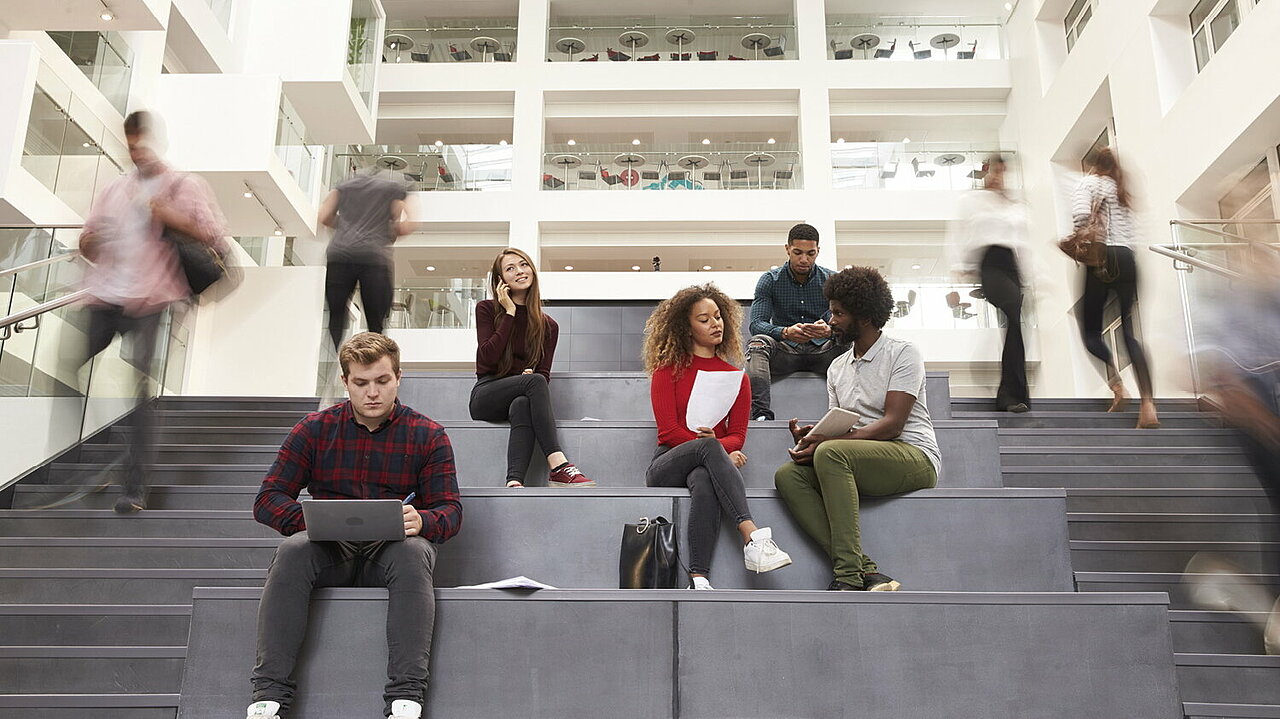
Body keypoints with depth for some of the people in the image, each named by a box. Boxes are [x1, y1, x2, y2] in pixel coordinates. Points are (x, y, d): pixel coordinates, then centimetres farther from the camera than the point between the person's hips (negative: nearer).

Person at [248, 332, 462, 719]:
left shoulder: (428, 436, 6)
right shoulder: (315, 429, 9)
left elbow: (450, 509, 3)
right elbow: (268, 500, 4)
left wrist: (421, 521, -23)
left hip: (392, 549, -1)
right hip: (329, 550, 1)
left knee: (414, 552, -35)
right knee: (292, 550, -31)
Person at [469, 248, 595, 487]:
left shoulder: (548, 326, 14)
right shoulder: (486, 309, 7)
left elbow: (544, 372, 8)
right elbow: (487, 357, -9)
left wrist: (530, 373, -16)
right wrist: (510, 313, -5)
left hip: (521, 398, 2)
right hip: (486, 394, -2)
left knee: (522, 407, -37)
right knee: (534, 381, -33)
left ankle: (514, 482, -54)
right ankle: (558, 467, -44)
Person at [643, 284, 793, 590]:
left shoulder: (736, 378, 17)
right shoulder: (667, 371, 9)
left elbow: (737, 435, 9)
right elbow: (669, 430, -2)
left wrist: (718, 445, -16)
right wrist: (712, 445, -16)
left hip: (707, 464, 1)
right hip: (667, 465, -1)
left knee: (704, 482, -39)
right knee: (708, 446, -37)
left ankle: (698, 579, -51)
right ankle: (752, 537, -50)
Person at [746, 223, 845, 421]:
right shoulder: (770, 280, 2)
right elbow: (756, 324, -10)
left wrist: (829, 330, -32)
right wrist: (785, 332, -32)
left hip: (822, 350, 1)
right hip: (785, 351, 0)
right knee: (757, 343, -32)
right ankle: (761, 414, -47)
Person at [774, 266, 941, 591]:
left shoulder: (902, 353, -1)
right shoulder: (837, 367, 20)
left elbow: (892, 424, -13)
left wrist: (825, 442, -22)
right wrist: (811, 435, -8)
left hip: (915, 457, -6)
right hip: (860, 462, 7)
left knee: (831, 453, -34)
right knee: (787, 475, -20)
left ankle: (848, 575, -35)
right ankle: (866, 572, -31)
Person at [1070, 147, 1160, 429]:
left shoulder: (1091, 182, 6)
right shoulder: (1123, 191, 25)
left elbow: (1081, 212, -13)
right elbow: (1133, 231, 15)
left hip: (1103, 256, -5)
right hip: (1127, 258, 5)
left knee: (1090, 331, 3)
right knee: (1129, 332, 1)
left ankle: (1117, 385, -20)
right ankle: (1148, 404, -13)